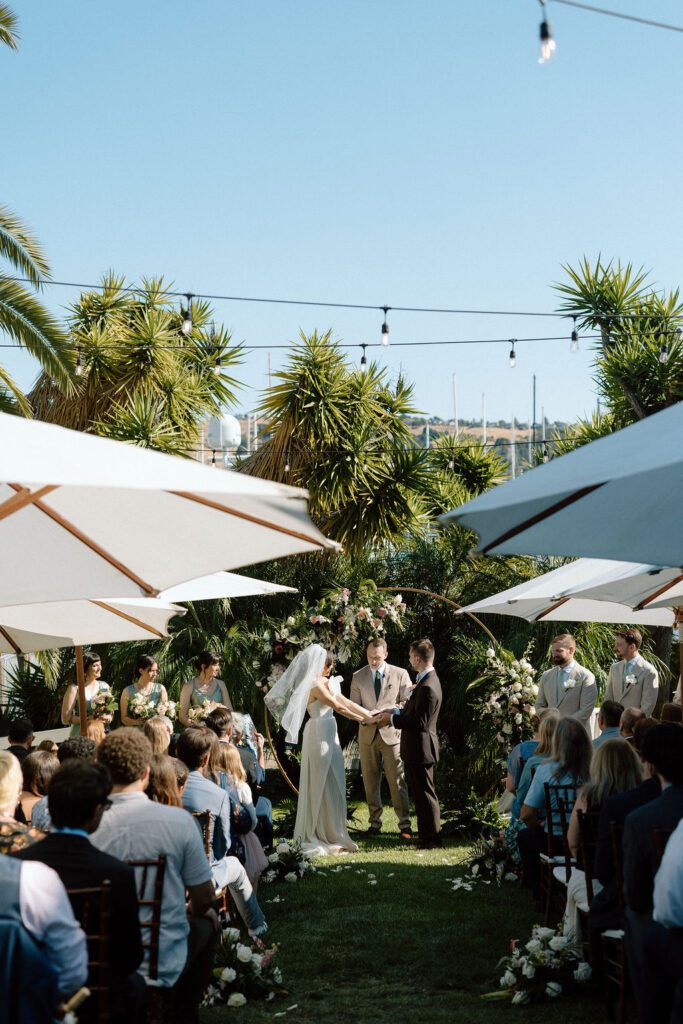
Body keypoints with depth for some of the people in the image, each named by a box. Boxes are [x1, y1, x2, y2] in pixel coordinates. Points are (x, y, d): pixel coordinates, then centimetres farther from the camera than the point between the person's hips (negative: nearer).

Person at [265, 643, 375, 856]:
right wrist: (363, 720, -9)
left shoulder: (325, 683, 14)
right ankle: (319, 835, 3)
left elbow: (345, 701, 14)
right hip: (319, 733, -10)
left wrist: (369, 714, 8)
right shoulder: (315, 685, -15)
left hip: (328, 733, 10)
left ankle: (331, 833, 17)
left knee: (333, 783, 11)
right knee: (321, 784, -3)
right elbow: (338, 707, -15)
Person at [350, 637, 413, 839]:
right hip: (367, 735, 3)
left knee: (397, 781, -4)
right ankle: (375, 824, 14)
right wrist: (367, 715, -15)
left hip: (391, 733, -3)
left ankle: (405, 825, -1)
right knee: (370, 782, 6)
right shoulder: (358, 677, 6)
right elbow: (354, 707, 6)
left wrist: (387, 711, -15)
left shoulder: (400, 674, 0)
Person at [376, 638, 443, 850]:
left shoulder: (427, 687, -24)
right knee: (421, 794, 17)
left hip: (420, 748, -11)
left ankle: (432, 838, 6)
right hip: (417, 747, 11)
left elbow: (420, 722, -24)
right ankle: (426, 835, 26)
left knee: (425, 794, -2)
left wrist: (392, 719, -16)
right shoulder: (426, 680, 10)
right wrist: (395, 712, 11)